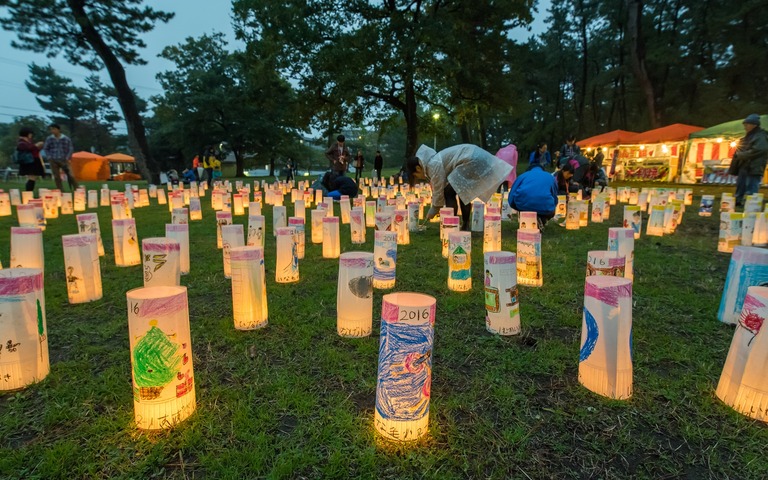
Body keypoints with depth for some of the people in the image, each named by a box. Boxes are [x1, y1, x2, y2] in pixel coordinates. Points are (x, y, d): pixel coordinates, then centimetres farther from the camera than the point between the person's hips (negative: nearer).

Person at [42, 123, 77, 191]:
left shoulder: (66, 139, -1)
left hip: (63, 160, -2)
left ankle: (76, 190, -4)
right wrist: (49, 157, 1)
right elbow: (45, 149, 13)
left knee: (70, 175, -10)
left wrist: (67, 158, -5)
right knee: (57, 177, 4)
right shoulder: (49, 139, 4)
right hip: (53, 161, 2)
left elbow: (71, 149, 4)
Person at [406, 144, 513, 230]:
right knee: (463, 192, 21)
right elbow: (441, 186, 25)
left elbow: (438, 190, -6)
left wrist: (433, 209, 6)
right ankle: (465, 226, 24)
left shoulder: (433, 164, -11)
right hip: (478, 159, 11)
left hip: (473, 160, -11)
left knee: (449, 192, -8)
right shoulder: (433, 161, 20)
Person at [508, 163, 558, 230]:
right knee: (551, 211, 36)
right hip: (544, 209, 1)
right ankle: (541, 221, 2)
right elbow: (555, 199, 34)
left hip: (523, 205, -1)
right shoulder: (550, 177, 28)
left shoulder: (523, 175, 25)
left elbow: (512, 196, 18)